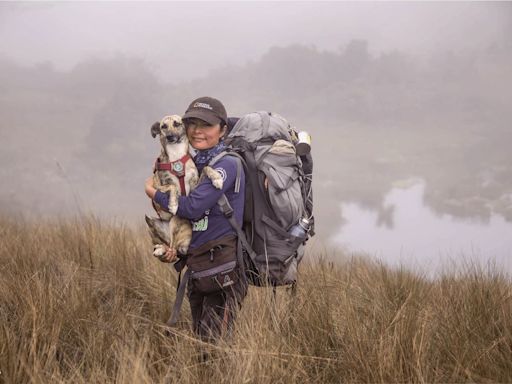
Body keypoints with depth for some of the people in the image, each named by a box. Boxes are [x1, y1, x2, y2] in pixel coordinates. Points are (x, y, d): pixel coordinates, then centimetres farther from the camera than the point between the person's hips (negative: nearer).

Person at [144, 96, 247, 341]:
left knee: (213, 341, -11)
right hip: (197, 265, 9)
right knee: (199, 338, 14)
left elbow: (193, 207, -21)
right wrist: (175, 247, 6)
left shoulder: (227, 165, -13)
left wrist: (153, 193, -6)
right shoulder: (194, 163, 13)